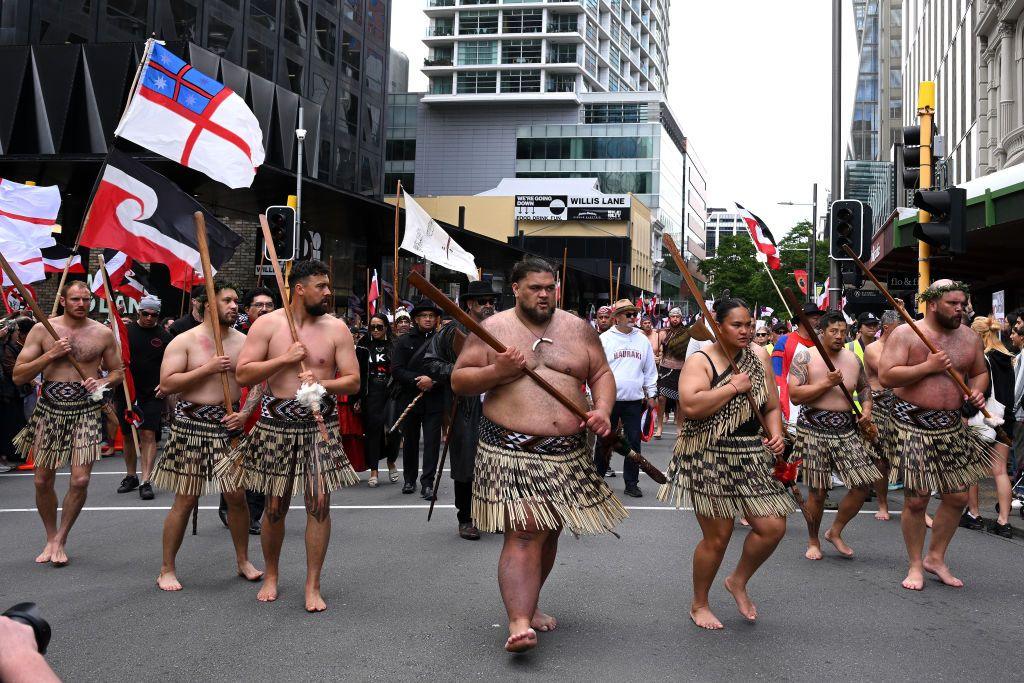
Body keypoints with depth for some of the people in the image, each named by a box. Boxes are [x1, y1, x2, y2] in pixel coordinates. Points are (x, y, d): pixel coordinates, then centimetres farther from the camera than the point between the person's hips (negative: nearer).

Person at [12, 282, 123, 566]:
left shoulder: (103, 333, 1)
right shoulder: (42, 330, -1)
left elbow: (117, 371, 14)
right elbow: (18, 376, -3)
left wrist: (102, 383, -8)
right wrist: (51, 354, -14)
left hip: (86, 412, -1)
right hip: (49, 411, 1)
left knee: (80, 480, -9)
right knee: (43, 481, 7)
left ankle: (60, 540, 11)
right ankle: (50, 538, 29)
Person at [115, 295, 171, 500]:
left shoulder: (163, 336, 3)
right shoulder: (126, 331, 4)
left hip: (153, 393, -2)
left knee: (148, 435, -10)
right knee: (128, 435, 11)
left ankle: (146, 482, -10)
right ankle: (131, 477, 27)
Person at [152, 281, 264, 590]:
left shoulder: (243, 342, 7)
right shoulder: (184, 341, -4)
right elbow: (166, 384, -12)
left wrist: (246, 413, -8)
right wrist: (207, 369, -17)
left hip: (229, 424, 4)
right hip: (192, 424, -4)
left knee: (237, 496, 5)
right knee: (185, 500, -1)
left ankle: (243, 560, 23)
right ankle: (167, 569, 11)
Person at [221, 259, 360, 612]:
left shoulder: (336, 328, 1)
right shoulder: (267, 324, -2)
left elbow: (353, 381, 0)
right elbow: (242, 374, -6)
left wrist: (321, 384, -18)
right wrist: (284, 359, -15)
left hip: (319, 424, 1)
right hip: (276, 425, 0)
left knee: (319, 502, -5)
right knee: (275, 506, 8)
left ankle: (313, 585, 6)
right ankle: (271, 574, 31)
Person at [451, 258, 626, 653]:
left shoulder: (577, 329, 9)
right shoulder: (492, 329, 0)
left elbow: (601, 374, 12)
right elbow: (459, 382, 1)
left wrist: (602, 410, -7)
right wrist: (496, 372, -16)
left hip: (567, 452, 5)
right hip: (511, 451, -4)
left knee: (549, 532, 16)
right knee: (524, 533, -15)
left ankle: (528, 603, 35)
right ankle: (519, 623, -20)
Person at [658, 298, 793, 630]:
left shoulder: (759, 357, 9)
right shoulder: (700, 361, -8)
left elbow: (772, 406, 14)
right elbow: (690, 406, -24)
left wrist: (776, 434, -5)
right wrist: (733, 386, -18)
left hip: (752, 457, 6)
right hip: (710, 459, -5)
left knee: (773, 527, -3)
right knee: (717, 537, 1)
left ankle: (738, 581, 24)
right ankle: (699, 604, 23)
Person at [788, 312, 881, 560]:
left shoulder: (853, 359, 9)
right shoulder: (805, 357, -6)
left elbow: (864, 387, 25)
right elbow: (794, 395, -15)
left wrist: (866, 408, 6)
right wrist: (826, 383, -19)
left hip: (847, 430, 5)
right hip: (814, 430, -5)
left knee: (863, 485, -1)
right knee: (817, 491, 2)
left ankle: (835, 532, 20)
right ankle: (813, 541, 24)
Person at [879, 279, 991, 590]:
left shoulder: (969, 338, 8)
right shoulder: (905, 334, -8)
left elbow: (980, 372, 22)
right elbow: (886, 376, -15)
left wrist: (977, 391, -1)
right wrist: (929, 367, -21)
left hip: (953, 427, 6)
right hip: (913, 424, -5)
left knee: (958, 496, 7)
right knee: (916, 499, -2)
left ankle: (936, 558, 27)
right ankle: (915, 565, 15)